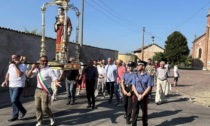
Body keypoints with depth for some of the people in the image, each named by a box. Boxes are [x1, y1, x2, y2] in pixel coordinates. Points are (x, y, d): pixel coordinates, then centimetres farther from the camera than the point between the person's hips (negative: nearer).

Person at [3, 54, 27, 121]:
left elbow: (19, 74, -24)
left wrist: (16, 66, -19)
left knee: (14, 100, -15)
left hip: (18, 86, -7)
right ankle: (15, 116, 19)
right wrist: (6, 80, 10)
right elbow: (8, 73, 24)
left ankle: (23, 110, 8)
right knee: (13, 101, 10)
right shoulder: (10, 65, 12)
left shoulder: (22, 66, -10)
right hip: (11, 86, 7)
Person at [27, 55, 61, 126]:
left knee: (44, 108, -5)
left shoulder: (49, 70, -11)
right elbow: (28, 76, 9)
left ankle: (51, 118, 22)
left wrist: (56, 82, -44)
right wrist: (32, 69, -8)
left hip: (45, 91, -6)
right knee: (37, 107, 8)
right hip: (38, 90, 6)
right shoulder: (37, 69, 6)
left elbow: (55, 78, -21)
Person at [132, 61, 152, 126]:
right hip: (136, 95, 2)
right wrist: (138, 95, -11)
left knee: (144, 111, 10)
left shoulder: (148, 76, -5)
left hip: (144, 96, -2)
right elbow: (133, 86, 1)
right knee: (135, 111, 3)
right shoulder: (136, 75, 4)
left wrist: (142, 96, -15)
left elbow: (149, 88, -8)